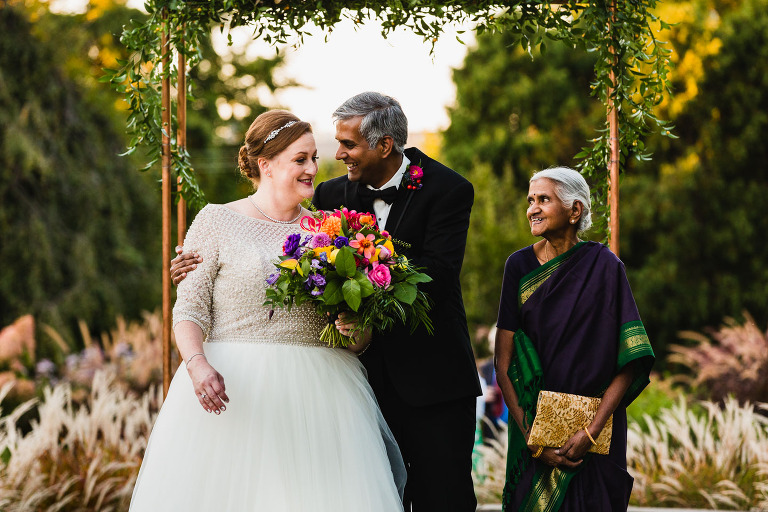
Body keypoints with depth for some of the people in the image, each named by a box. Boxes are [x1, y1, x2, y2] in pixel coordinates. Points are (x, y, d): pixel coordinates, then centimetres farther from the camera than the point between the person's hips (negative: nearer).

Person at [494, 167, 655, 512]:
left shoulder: (603, 266, -8)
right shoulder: (520, 266, -2)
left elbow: (629, 364, -11)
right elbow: (503, 364, -4)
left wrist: (590, 432, -17)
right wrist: (533, 441, -12)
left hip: (596, 425, -2)